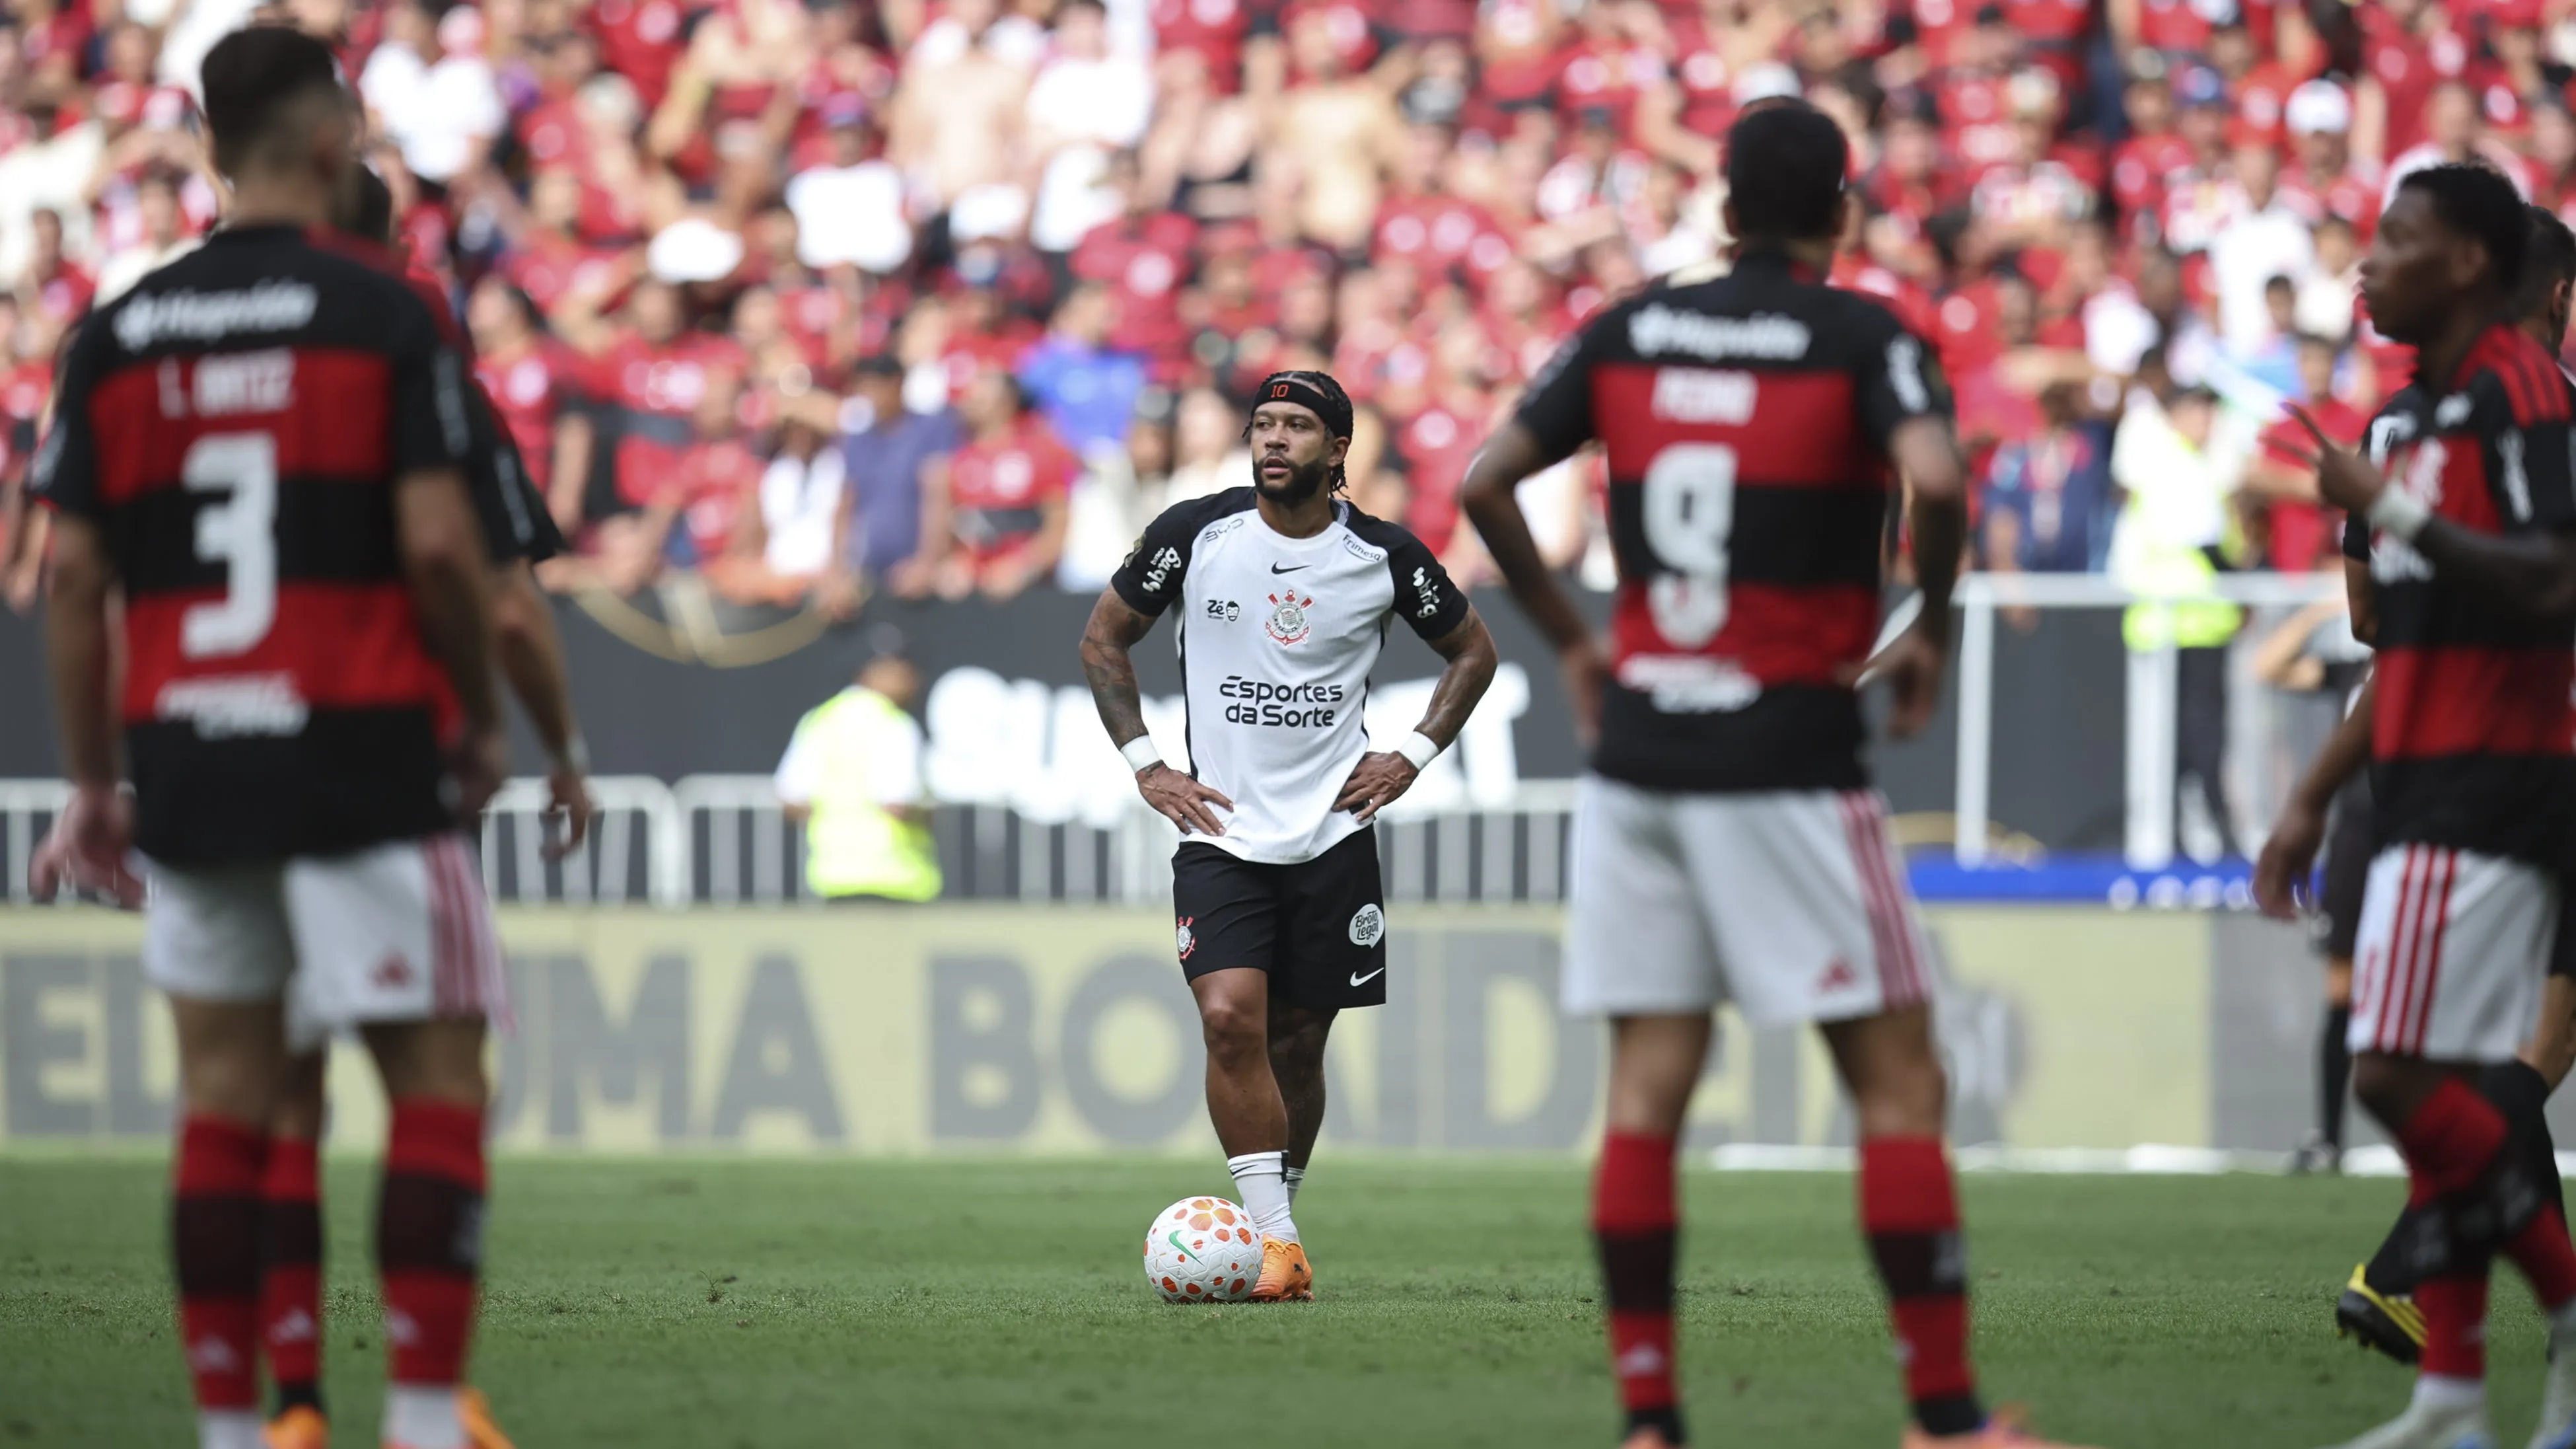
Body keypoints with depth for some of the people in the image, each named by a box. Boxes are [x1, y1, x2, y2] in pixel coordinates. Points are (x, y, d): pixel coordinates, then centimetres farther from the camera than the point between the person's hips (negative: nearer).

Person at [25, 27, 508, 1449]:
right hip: (363, 761, -4)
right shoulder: (383, 316, -5)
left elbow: (73, 574, 5)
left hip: (187, 759, 4)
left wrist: (92, 781, 12)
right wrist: (482, 715, 4)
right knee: (438, 1083, 2)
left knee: (224, 1092, 11)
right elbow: (438, 543, -11)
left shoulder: (117, 335, 7)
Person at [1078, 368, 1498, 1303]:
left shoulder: (1384, 556, -1)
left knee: (1297, 1045, 6)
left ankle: (1273, 1223, 24)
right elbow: (1104, 640, 9)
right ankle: (1275, 1244, -17)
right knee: (1230, 1018, -19)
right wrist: (1144, 765, 0)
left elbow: (1473, 651, 15)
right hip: (1220, 833, -1)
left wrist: (1413, 755, 3)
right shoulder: (1195, 534, -4)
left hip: (1334, 834, 1)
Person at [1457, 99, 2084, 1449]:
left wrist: (1570, 639, 18)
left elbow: (1485, 484, 7)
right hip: (1787, 760, -4)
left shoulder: (1629, 331, 9)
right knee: (1899, 1084, 0)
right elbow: (1935, 480, -21)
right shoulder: (1863, 337, -3)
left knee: (1647, 1087, 5)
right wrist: (1929, 632, -4)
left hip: (1637, 746, 4)